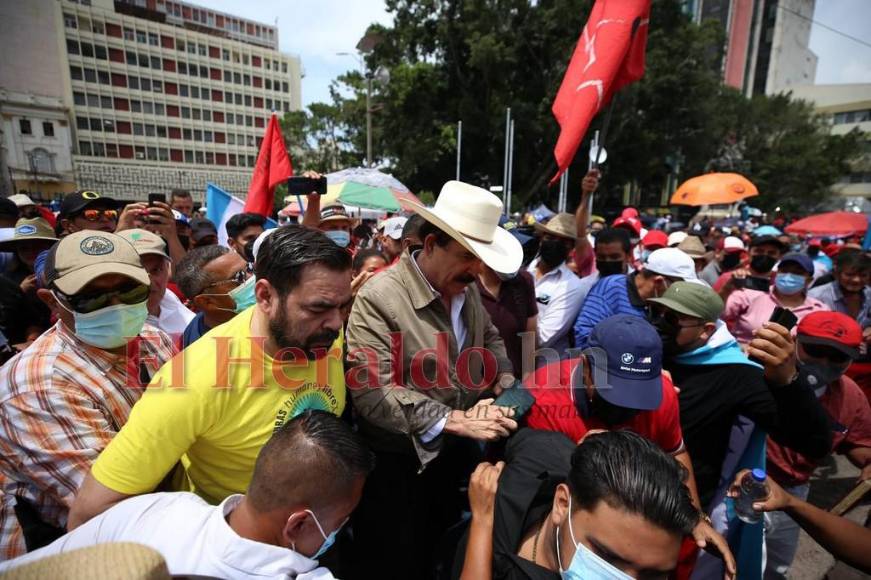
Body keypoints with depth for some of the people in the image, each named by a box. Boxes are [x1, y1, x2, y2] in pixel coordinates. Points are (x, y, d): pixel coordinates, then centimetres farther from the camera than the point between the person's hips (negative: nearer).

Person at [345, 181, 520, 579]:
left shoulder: (467, 289, 0)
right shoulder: (379, 297, -23)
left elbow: (490, 339, 15)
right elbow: (372, 392, -28)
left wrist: (505, 380, -5)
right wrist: (453, 420, -29)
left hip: (457, 454, 6)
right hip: (397, 464, -6)